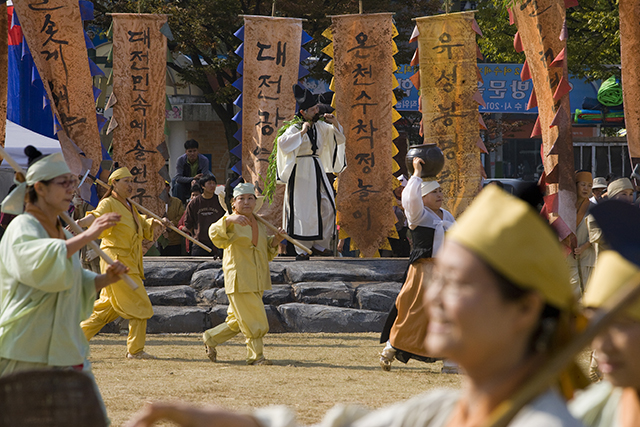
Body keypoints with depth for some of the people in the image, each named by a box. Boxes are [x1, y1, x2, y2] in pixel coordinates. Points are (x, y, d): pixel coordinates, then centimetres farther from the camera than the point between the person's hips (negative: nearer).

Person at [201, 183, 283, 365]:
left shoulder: (260, 224, 14)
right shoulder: (231, 223, -7)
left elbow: (266, 253, 22)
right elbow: (215, 234, -28)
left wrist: (274, 242, 2)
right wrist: (229, 220, -44)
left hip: (257, 281, 7)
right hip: (239, 280, -7)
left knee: (237, 321, 15)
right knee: (253, 320, -7)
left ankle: (211, 338, 32)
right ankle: (255, 355, 6)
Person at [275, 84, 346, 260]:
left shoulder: (320, 126, 8)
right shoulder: (295, 128, -9)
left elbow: (339, 139, 13)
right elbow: (283, 143, -25)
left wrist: (335, 123, -4)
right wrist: (302, 132, -24)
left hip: (317, 171, 6)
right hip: (301, 172, -6)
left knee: (327, 206, -1)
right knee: (303, 210, -5)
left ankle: (320, 244, 10)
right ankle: (301, 250, 1)